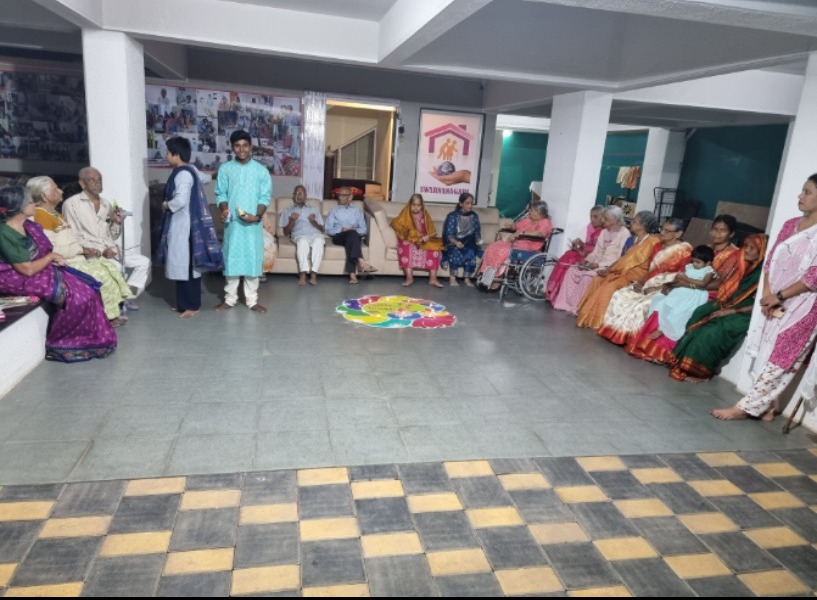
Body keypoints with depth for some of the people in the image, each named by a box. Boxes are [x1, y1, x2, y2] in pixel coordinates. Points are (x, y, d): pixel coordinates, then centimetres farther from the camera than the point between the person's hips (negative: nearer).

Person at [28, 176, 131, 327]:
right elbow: (50, 251, -23)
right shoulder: (40, 216, -15)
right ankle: (111, 316, -6)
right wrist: (82, 249, -15)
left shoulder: (55, 214, 18)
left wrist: (86, 249, -1)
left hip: (77, 258, 10)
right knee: (101, 274, -18)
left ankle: (115, 310, -5)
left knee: (110, 267, -5)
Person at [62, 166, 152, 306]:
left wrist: (117, 222, -4)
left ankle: (125, 297, 1)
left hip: (111, 250, 7)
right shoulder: (71, 204, -4)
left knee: (144, 262, -3)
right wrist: (100, 250, -20)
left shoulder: (106, 204, 15)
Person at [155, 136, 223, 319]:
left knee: (187, 265, -4)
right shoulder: (190, 170, 11)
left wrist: (166, 205, -12)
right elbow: (204, 178, 31)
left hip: (184, 226, -10)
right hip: (181, 225, 10)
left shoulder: (183, 174, -19)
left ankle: (193, 306, 4)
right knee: (181, 265, 14)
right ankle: (184, 303, 22)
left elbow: (181, 200, -30)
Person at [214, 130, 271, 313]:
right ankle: (230, 299, 19)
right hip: (232, 223, 1)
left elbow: (265, 197, -1)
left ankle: (252, 300, 15)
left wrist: (257, 216, -16)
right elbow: (221, 194, 5)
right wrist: (224, 210, -15)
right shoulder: (225, 169, 2)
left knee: (252, 259, 3)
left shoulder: (261, 170, 0)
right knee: (231, 259, 6)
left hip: (253, 224, -1)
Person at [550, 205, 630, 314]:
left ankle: (578, 307, -19)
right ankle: (566, 302, -10)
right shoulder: (604, 232, 16)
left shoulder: (624, 233, -8)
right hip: (597, 263, 8)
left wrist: (599, 264, -22)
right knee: (572, 270, -11)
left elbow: (620, 258, -16)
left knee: (588, 276, -31)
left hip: (610, 266, -8)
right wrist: (587, 260, -6)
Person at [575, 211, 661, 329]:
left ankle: (597, 321, -18)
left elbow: (632, 261, -17)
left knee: (608, 287, -28)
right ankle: (588, 316, -9)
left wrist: (609, 270, -15)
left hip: (636, 275, -8)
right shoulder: (634, 239, 14)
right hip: (623, 271, 8)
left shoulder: (652, 242, -13)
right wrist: (608, 269, -3)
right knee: (597, 280, -10)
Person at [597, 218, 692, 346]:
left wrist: (653, 289, -18)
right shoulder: (660, 246, 13)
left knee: (640, 307, -30)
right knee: (619, 296, -10)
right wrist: (642, 283, -3)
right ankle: (615, 331, -4)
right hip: (649, 285, 8)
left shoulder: (684, 250, -11)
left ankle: (630, 337, -11)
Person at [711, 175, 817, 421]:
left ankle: (746, 406, 2)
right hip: (777, 302, 7)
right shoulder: (790, 225, 9)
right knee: (768, 353, 9)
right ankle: (766, 407, 19)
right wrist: (767, 294, -5)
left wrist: (779, 296, -16)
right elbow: (772, 260, 7)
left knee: (779, 359, -2)